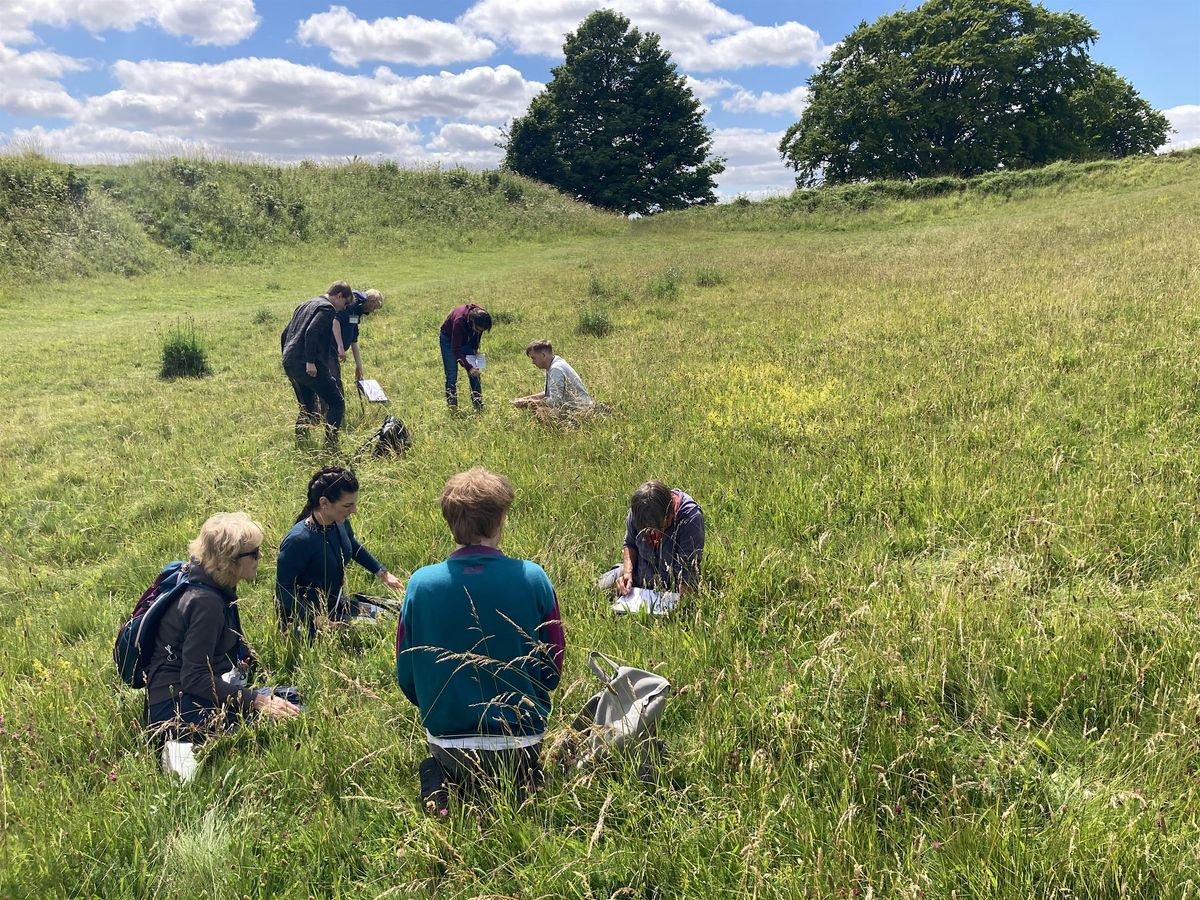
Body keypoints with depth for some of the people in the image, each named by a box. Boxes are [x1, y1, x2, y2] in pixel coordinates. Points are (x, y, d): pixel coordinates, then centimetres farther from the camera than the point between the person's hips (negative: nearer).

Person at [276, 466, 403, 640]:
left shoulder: (340, 523, -7)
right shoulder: (298, 541, -28)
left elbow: (353, 546, 15)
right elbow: (283, 589, -22)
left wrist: (382, 573, 16)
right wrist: (317, 622, -28)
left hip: (336, 604, 7)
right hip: (306, 615, -7)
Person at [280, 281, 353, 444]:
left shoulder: (305, 305, 24)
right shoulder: (328, 308, -4)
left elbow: (284, 335, 25)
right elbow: (311, 332, -20)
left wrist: (288, 360, 29)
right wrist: (310, 362, -23)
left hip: (290, 364, 9)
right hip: (308, 366, -9)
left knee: (307, 408, 21)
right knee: (337, 403, -2)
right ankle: (330, 443, -11)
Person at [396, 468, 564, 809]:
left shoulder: (420, 584, -14)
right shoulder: (532, 579, -15)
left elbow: (406, 676, -2)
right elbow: (553, 669, -3)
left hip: (446, 739, 1)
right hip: (521, 739, 0)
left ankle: (445, 781, 0)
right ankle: (515, 784, -1)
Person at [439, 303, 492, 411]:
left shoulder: (481, 316, -25)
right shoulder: (459, 320, -41)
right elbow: (456, 349, -37)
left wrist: (476, 348, -9)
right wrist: (469, 367, -41)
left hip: (467, 339, 5)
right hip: (449, 339, -5)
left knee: (475, 373, 0)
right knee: (452, 376, -8)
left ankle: (479, 406, 5)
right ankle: (452, 407, 0)